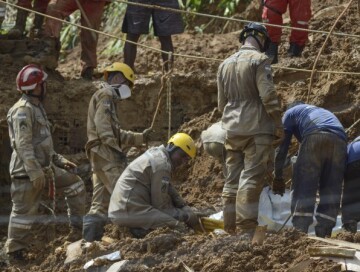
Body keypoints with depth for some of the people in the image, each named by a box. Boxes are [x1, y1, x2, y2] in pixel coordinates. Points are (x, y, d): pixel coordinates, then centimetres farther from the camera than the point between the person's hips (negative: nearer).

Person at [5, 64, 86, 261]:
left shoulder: (36, 108, 17)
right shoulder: (23, 110, -16)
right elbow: (23, 144, -23)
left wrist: (59, 160, 21)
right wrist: (34, 171, -27)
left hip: (45, 168, 10)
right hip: (27, 171, -10)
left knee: (75, 185, 15)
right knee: (25, 211, -4)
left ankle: (78, 230, 18)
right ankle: (15, 251, 5)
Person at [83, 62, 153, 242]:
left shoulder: (107, 98, 28)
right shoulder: (106, 95, -4)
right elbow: (103, 127, -17)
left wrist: (140, 137, 24)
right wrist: (116, 150, -20)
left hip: (99, 158, 10)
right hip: (106, 154, -10)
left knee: (101, 203, 8)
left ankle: (89, 241, 5)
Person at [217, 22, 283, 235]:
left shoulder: (226, 64, 15)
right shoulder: (259, 60, -7)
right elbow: (268, 96, -13)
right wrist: (278, 124, -6)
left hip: (232, 130, 7)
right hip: (257, 129, -7)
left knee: (233, 178, 11)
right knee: (252, 178, -9)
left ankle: (230, 227, 14)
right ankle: (247, 229, -14)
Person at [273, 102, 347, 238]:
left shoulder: (290, 112, 29)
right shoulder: (322, 111, 44)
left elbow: (282, 146, 20)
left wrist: (278, 176, 23)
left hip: (315, 136, -4)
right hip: (340, 141, 5)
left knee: (303, 187, -2)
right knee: (331, 191, 8)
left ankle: (299, 231, -11)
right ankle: (323, 234, 3)